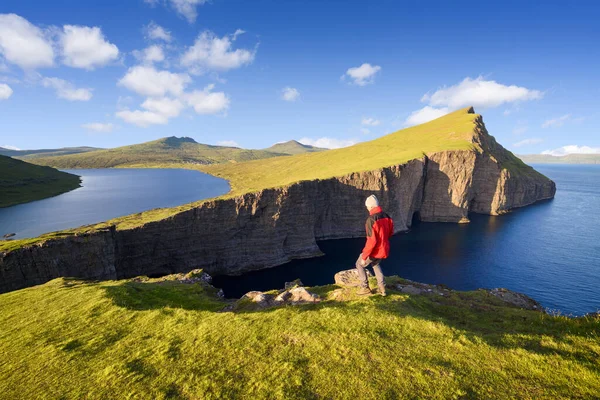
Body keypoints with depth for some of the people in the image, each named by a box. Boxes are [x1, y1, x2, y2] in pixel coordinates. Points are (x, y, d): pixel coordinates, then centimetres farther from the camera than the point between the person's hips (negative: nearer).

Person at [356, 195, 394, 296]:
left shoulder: (371, 219, -27)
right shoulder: (386, 217, -3)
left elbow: (372, 241, -28)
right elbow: (390, 232, 11)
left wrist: (364, 256, -21)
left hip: (374, 251, -7)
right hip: (384, 249, 7)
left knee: (359, 264, 19)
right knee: (376, 264, 34)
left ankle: (365, 288, 24)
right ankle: (382, 288, 32)